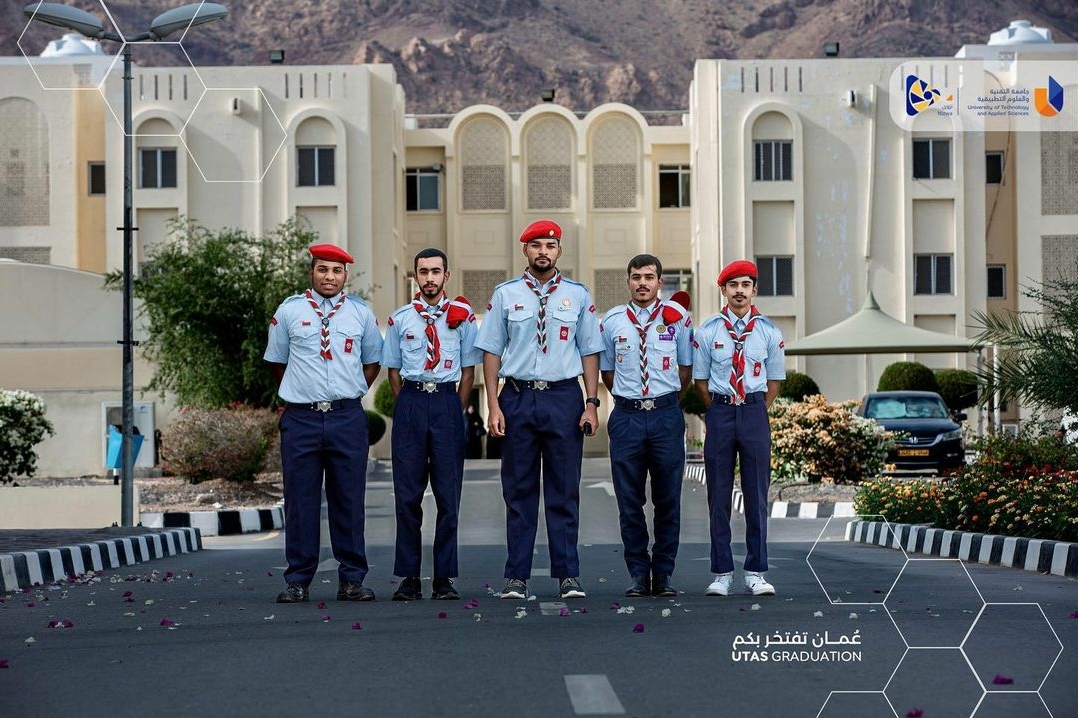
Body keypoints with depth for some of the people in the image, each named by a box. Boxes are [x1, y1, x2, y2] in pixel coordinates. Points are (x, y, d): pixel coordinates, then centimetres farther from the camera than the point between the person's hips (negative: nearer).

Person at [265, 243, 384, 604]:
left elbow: (371, 362, 19)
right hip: (301, 417, -1)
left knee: (349, 499, 3)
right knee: (300, 500, 2)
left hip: (348, 416, 1)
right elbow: (277, 363, 16)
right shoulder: (288, 311, 6)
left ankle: (352, 580, 10)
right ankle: (297, 581, 9)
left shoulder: (361, 313, 9)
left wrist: (349, 395, 12)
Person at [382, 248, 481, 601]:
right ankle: (409, 577, 7)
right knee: (407, 494, 1)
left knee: (448, 494, 1)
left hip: (447, 402, -1)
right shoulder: (400, 318, 9)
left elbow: (468, 369, 7)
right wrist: (408, 408, 5)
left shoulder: (462, 316, 5)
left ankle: (444, 578, 7)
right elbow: (393, 369, 13)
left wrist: (456, 410, 2)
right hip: (410, 402, 1)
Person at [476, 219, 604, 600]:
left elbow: (590, 352, 7)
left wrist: (591, 404, -1)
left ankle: (568, 575, 9)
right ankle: (516, 577, 9)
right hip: (517, 398, 0)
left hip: (564, 398, 0)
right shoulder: (505, 294, 6)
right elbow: (492, 351, 5)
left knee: (564, 492, 3)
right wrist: (493, 406, -3)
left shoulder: (578, 295, 7)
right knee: (519, 492, 4)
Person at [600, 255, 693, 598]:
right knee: (629, 502, 2)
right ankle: (639, 575, 10)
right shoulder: (612, 321, 6)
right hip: (626, 416, 1)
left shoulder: (677, 318, 3)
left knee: (668, 499, 3)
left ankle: (663, 575, 11)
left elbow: (686, 367, 12)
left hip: (666, 415, -1)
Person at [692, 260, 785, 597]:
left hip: (755, 411, 0)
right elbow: (700, 380, 9)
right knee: (718, 494, 2)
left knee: (756, 493, 2)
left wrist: (755, 413, 8)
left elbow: (774, 381, 11)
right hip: (719, 410, 0)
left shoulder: (769, 332, 4)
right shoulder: (707, 331, 2)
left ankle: (756, 573, 8)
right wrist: (721, 413, 7)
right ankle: (722, 573, 8)